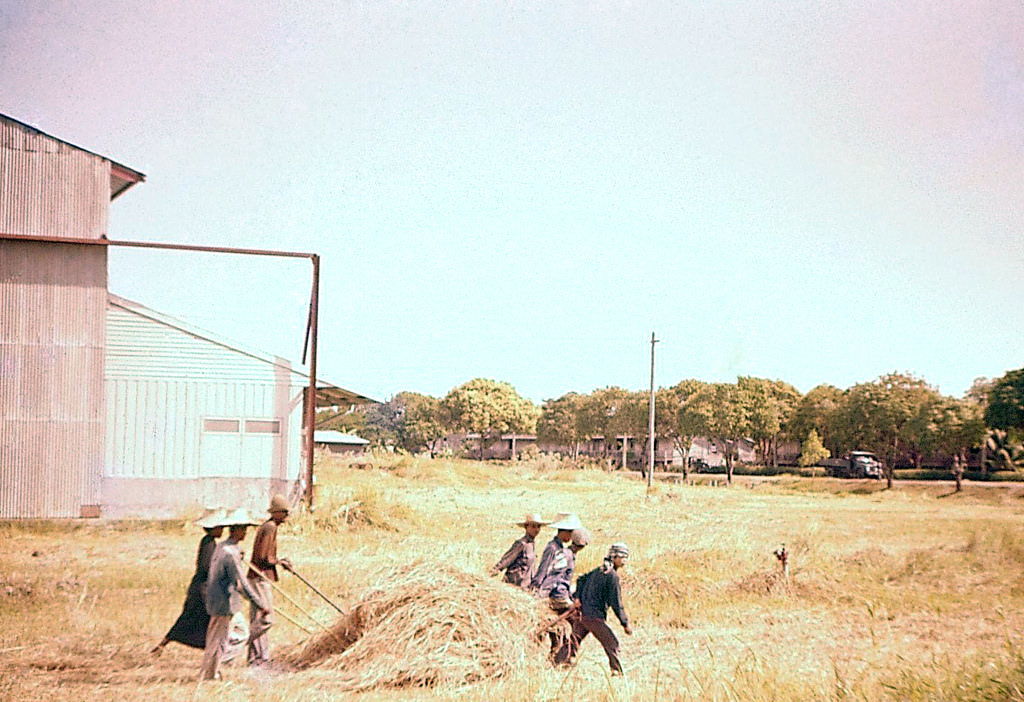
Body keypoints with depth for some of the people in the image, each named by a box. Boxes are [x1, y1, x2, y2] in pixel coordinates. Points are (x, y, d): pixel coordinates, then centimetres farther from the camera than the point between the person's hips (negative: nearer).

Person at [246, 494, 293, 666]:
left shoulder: (265, 526, 18)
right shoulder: (270, 528, -14)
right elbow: (262, 558, -18)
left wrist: (280, 561, 12)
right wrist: (280, 562, -5)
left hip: (257, 578, 10)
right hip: (261, 578, -10)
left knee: (257, 620, 10)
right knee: (266, 619, -11)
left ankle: (257, 660, 13)